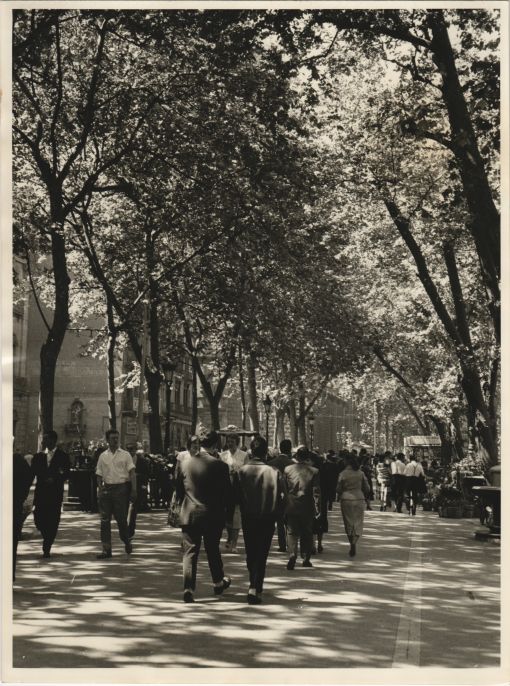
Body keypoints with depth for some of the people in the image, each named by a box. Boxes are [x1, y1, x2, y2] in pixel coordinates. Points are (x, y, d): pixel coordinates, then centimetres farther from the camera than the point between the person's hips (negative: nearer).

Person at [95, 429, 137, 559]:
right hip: (107, 488, 3)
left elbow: (132, 473, -2)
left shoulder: (125, 455, 3)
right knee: (105, 520, 0)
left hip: (121, 488, -3)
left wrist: (133, 490, -11)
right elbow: (99, 475, 13)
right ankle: (106, 549, 4)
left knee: (121, 519, -1)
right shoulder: (103, 456, 10)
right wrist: (100, 488, -2)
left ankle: (127, 542, 24)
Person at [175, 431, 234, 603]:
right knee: (213, 550, 18)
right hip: (213, 516, -1)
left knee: (189, 552, 4)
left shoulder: (183, 463, -4)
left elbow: (178, 490, 7)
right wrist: (228, 513, 8)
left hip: (189, 514, 1)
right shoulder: (220, 465, -12)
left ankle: (189, 589, -4)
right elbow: (228, 493, -5)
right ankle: (218, 583, 34)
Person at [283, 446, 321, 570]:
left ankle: (292, 554, -16)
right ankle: (306, 559, 17)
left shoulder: (287, 469, -3)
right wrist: (317, 510, -1)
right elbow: (316, 493, -6)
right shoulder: (314, 471, -6)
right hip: (307, 508, 0)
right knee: (307, 534, 13)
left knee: (292, 532, 5)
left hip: (291, 507, 0)